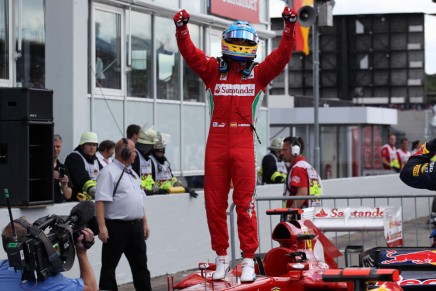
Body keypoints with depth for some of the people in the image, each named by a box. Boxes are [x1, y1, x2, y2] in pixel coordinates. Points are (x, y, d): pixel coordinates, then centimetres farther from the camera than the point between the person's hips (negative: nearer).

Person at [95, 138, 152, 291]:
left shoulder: (132, 174, 17)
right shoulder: (109, 172, -11)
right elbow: (100, 201, -18)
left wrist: (145, 222, 18)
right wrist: (102, 227, -24)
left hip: (135, 226, 8)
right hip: (116, 227, -8)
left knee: (140, 264, 12)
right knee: (109, 266, 1)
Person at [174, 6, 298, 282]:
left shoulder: (260, 73, 9)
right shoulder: (213, 69, 11)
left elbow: (282, 56, -3)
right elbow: (190, 53, -1)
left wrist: (290, 28, -14)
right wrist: (182, 29, -17)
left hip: (244, 144, -2)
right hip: (216, 143, 2)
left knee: (245, 203, -3)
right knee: (215, 203, 6)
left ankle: (249, 259, 2)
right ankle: (221, 257, 16)